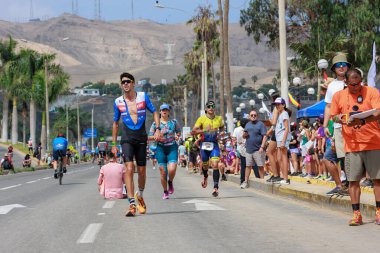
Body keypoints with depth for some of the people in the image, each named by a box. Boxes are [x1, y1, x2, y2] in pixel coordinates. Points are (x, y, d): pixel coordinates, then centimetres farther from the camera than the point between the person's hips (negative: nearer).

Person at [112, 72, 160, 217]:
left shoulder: (143, 96, 2)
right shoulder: (118, 102, 4)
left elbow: (154, 112, 9)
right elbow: (115, 123, 14)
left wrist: (157, 129, -6)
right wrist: (114, 143, 13)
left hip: (141, 138, 1)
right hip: (127, 138, -1)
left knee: (142, 170, 8)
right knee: (129, 168, -18)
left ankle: (140, 195, 37)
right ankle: (132, 204, -21)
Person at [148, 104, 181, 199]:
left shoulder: (173, 122, 7)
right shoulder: (155, 123, 4)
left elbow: (179, 131, 22)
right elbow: (150, 136, 5)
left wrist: (176, 136, 1)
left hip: (172, 148, 0)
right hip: (161, 148, 0)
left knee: (172, 169, -18)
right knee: (163, 172, 0)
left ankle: (170, 182, 15)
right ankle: (165, 192, 18)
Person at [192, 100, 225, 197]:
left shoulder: (219, 119, 2)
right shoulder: (202, 119, -6)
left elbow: (222, 128, 24)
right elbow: (193, 131, -11)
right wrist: (204, 130, -23)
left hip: (214, 145, 0)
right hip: (204, 144, 0)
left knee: (215, 165, -16)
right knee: (205, 165, 16)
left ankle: (216, 187, -17)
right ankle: (205, 176, 52)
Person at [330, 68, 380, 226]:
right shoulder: (338, 96, 7)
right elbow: (333, 116, 13)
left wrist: (363, 121, -28)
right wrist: (341, 120, -10)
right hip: (352, 145, 2)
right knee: (353, 180, 1)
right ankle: (356, 214, 8)